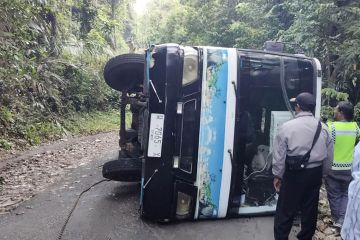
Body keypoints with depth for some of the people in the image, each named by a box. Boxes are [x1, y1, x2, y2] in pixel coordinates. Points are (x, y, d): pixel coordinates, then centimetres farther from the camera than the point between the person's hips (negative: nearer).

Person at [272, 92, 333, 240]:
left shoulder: (287, 126, -13)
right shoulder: (323, 128, 1)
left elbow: (279, 155, -10)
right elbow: (329, 157, 8)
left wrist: (277, 175, 2)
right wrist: (322, 174, 22)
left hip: (294, 173, -4)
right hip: (315, 173, 4)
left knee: (286, 210, 7)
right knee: (310, 209, 18)